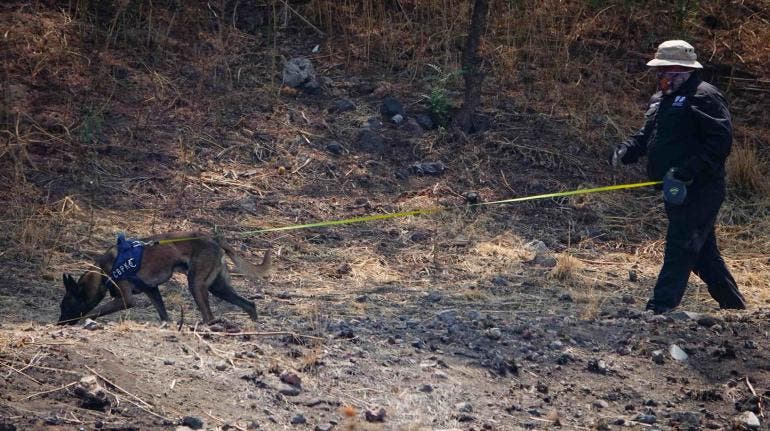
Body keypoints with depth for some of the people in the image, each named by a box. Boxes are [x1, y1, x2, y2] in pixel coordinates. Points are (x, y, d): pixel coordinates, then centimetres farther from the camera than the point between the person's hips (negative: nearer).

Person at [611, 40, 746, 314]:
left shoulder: (704, 97, -11)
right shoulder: (661, 100, 18)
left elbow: (720, 141, -19)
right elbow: (646, 135, 22)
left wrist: (685, 172, -25)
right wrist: (626, 151, 0)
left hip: (699, 190, -9)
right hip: (676, 190, 9)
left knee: (680, 247, -12)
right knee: (703, 250, 15)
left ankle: (662, 307, -14)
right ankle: (733, 303, 27)